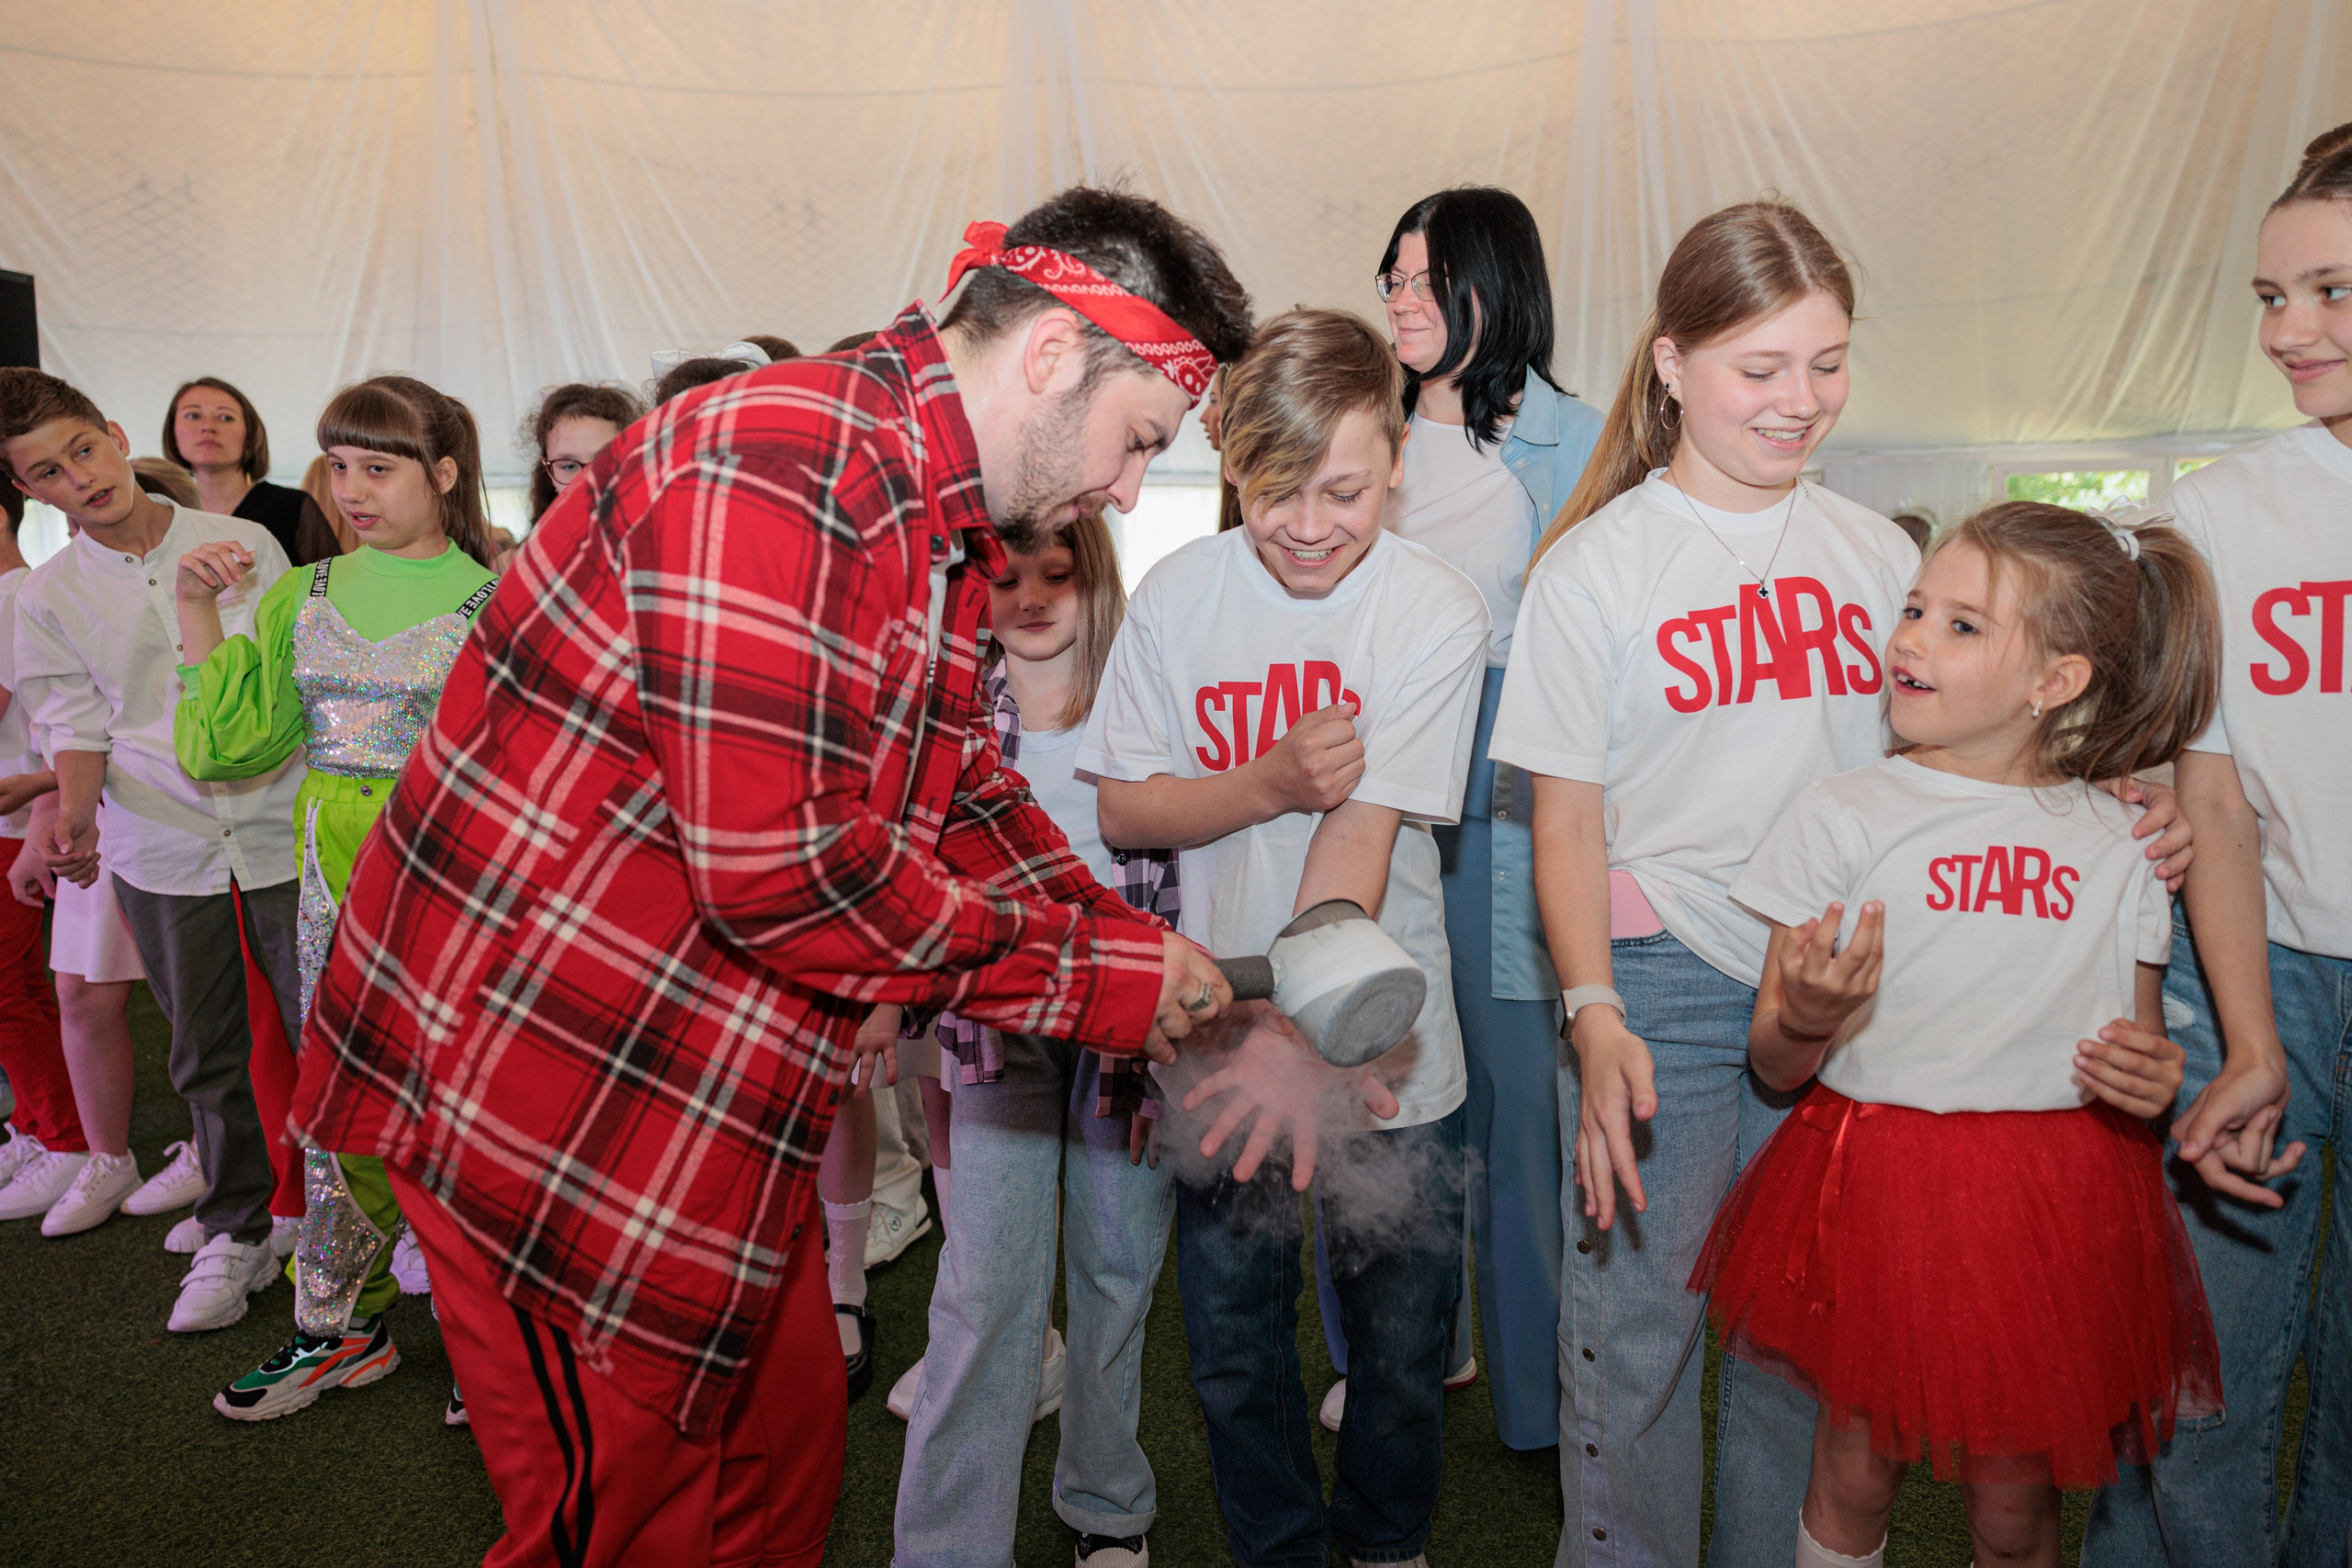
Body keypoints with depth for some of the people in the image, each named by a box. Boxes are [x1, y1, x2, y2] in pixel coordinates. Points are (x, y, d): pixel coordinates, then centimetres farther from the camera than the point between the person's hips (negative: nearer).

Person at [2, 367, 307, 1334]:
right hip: (165, 853, 2)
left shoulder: (245, 544, 2)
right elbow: (78, 726, 6)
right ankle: (236, 1231, 28)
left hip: (283, 832, -2)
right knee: (209, 1054, 11)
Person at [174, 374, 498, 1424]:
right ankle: (340, 1328, 29)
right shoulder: (302, 597, 11)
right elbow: (228, 746, 7)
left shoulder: (491, 604, -3)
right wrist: (197, 611, 1)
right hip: (335, 893, 4)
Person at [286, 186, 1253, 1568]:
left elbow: (968, 799, 15)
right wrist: (1093, 978, -19)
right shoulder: (780, 467, -24)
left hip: (717, 1113, 10)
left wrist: (1145, 962, 1)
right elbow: (777, 863, -30)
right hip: (542, 1091, -9)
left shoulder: (944, 530, 10)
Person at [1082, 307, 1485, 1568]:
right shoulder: (1180, 593, -4)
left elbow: (1364, 831, -19)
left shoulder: (1435, 613, -11)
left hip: (1384, 1047, -1)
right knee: (1233, 1350, 13)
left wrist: (1296, 1030, -30)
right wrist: (1268, 782, -20)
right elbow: (1122, 809, -2)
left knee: (1401, 1348, 13)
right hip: (1217, 1036, 2)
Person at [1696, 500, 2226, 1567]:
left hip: (2058, 1211, 2)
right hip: (1877, 1187, -1)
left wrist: (2153, 1080, -8)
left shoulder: (2118, 846, 2)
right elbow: (1774, 1067, -4)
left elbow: (2141, 1042, 15)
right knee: (1856, 1473, 11)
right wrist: (1806, 1020, -26)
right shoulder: (1841, 817, -6)